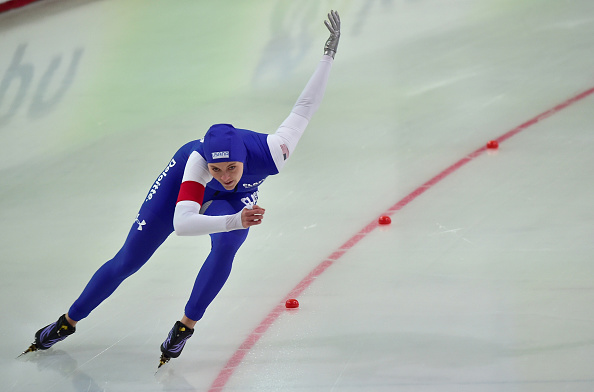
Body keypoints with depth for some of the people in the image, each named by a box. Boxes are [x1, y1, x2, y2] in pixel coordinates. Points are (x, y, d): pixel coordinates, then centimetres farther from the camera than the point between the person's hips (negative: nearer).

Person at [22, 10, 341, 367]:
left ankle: (186, 326, -9)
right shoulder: (196, 162, -45)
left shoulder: (270, 153, -41)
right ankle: (68, 322, 23)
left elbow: (305, 107, -29)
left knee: (226, 247, -32)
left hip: (235, 199, 1)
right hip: (186, 181, -1)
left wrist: (330, 53, -28)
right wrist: (236, 221, -71)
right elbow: (181, 224, -57)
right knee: (128, 260, 1)